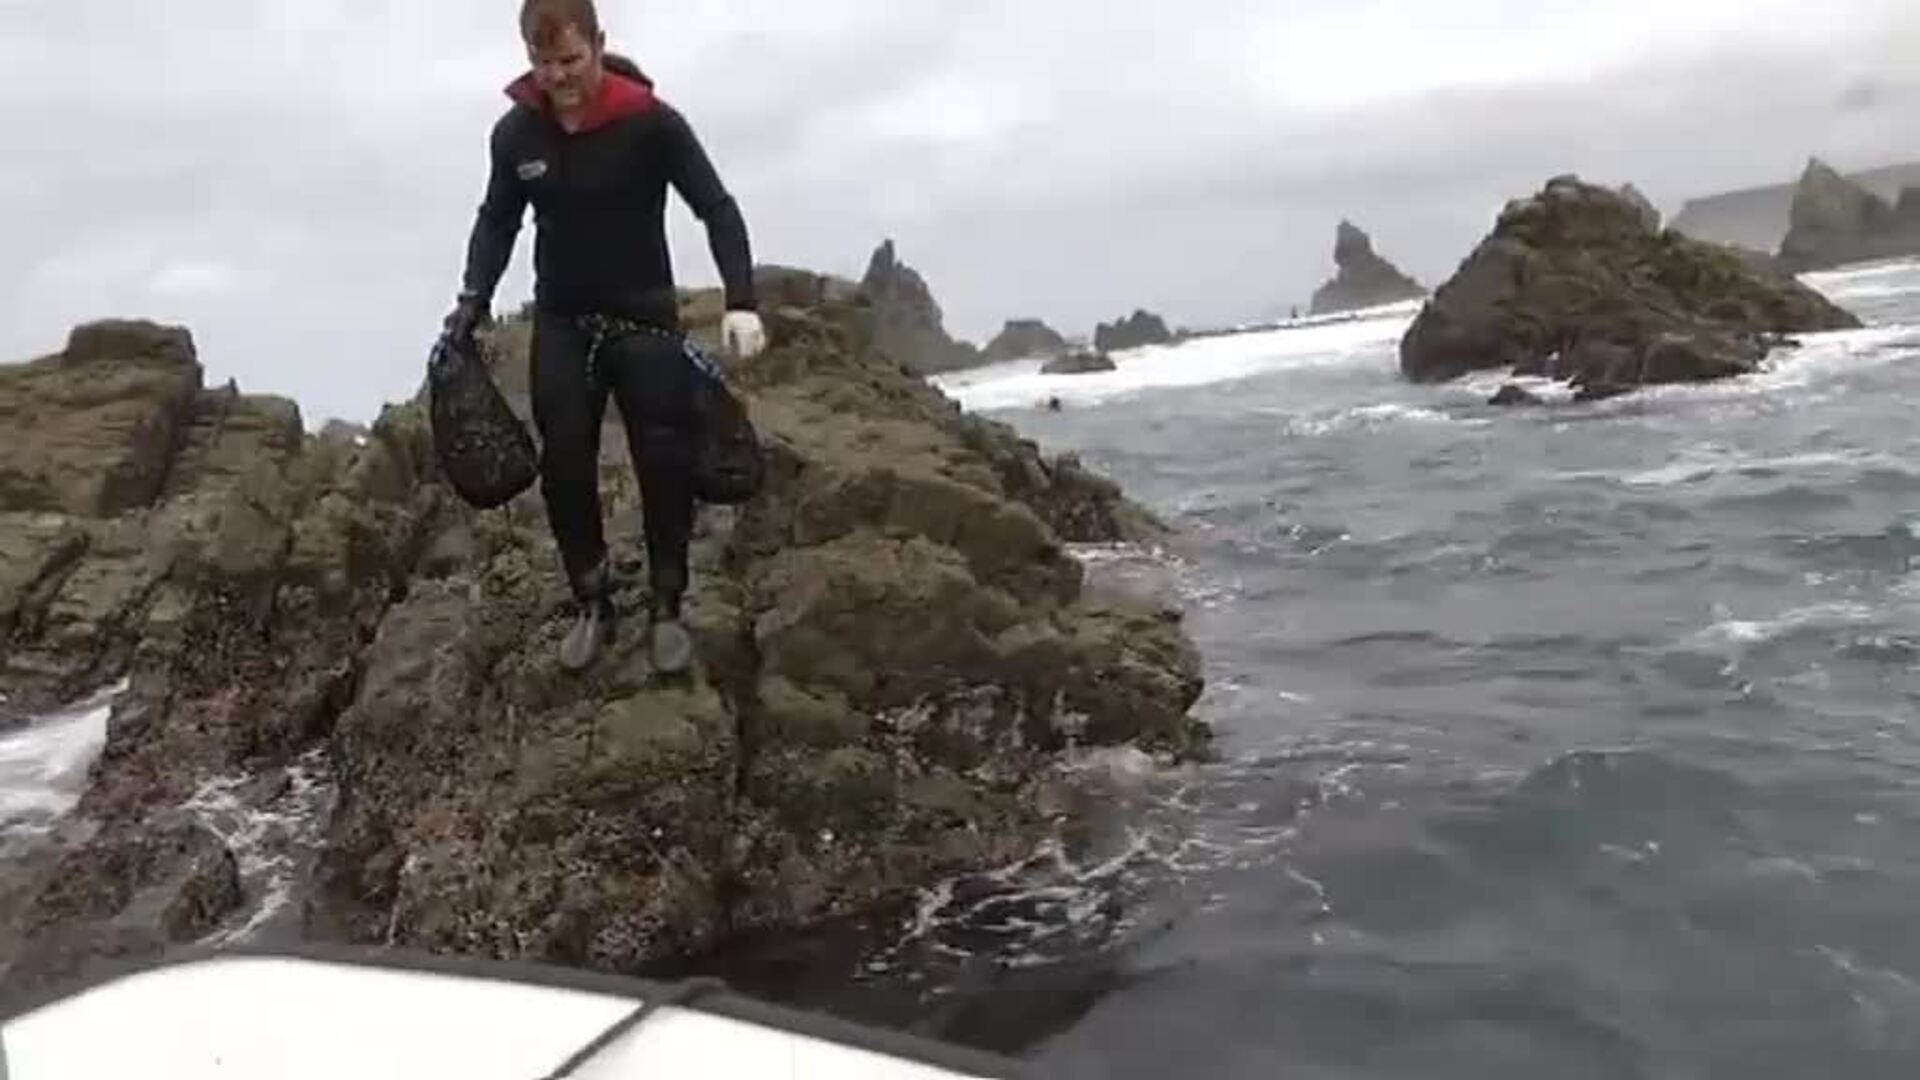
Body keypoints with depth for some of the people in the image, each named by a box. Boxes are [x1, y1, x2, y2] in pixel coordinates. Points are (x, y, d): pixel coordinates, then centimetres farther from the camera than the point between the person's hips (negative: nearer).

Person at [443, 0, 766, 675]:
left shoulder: (650, 121, -15)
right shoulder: (515, 132, -3)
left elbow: (718, 209, -13)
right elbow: (497, 219, 11)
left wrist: (741, 302, -26)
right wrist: (475, 297, -3)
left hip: (644, 318, -3)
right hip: (560, 324, 3)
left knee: (663, 464, -3)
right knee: (565, 468, 1)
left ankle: (666, 608, 12)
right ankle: (593, 604, 16)